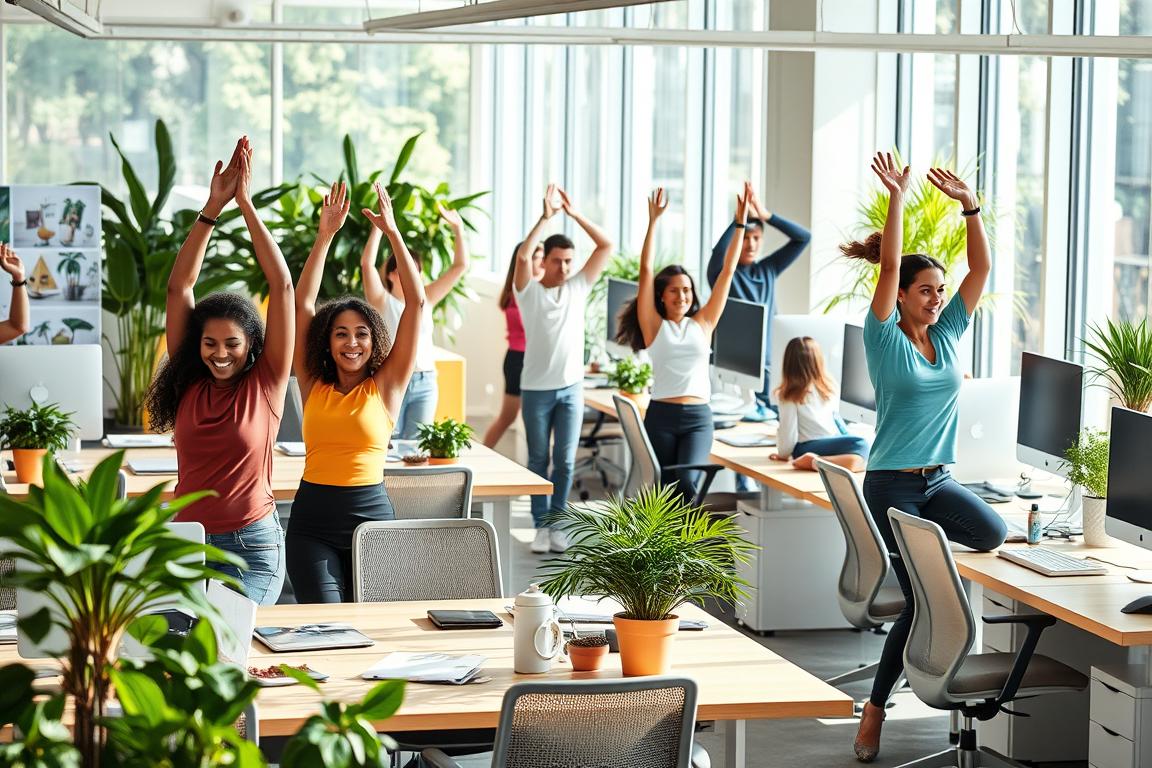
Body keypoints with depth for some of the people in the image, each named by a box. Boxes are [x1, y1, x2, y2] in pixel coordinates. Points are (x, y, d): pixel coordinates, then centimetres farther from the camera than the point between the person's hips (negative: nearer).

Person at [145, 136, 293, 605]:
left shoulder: (266, 383, -2)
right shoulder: (187, 384, 4)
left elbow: (282, 286, -7)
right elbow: (179, 286, 1)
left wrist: (247, 204, -8)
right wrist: (212, 208, -4)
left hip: (252, 550, -3)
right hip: (187, 544, 3)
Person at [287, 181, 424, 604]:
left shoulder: (385, 386, 3)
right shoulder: (314, 386, 6)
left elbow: (416, 302, -3)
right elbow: (302, 304, 2)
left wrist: (392, 232, -5)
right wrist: (325, 235, -3)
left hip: (371, 514, 0)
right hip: (313, 523, 0)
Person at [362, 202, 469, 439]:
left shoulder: (426, 298, 10)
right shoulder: (383, 301, 0)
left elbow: (460, 266, 10)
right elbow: (367, 263, -14)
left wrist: (458, 229, 2)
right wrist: (379, 226, -19)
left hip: (424, 384, 3)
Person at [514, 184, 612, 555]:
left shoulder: (578, 287, 3)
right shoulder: (529, 291, -5)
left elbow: (606, 246, -3)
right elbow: (522, 255, -24)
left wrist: (574, 213, -10)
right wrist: (545, 217, -27)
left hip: (571, 387, 2)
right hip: (536, 389, -2)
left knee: (565, 461, 4)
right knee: (538, 460, 6)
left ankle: (557, 523, 14)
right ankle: (541, 525, 12)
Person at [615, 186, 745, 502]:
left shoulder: (702, 324, 9)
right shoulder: (654, 325, 4)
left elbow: (727, 271, 8)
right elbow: (646, 271, -2)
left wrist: (740, 223, 4)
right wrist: (653, 221, -7)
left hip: (698, 418, 0)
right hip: (661, 416, 0)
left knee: (685, 482, -21)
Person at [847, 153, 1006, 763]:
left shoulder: (947, 335, 6)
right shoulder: (885, 340, -7)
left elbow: (981, 267, 3)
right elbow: (888, 268, -20)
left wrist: (969, 205, -5)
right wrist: (896, 198, -23)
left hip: (937, 480, 5)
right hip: (891, 484, -5)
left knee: (993, 534, -25)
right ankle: (875, 711, 8)